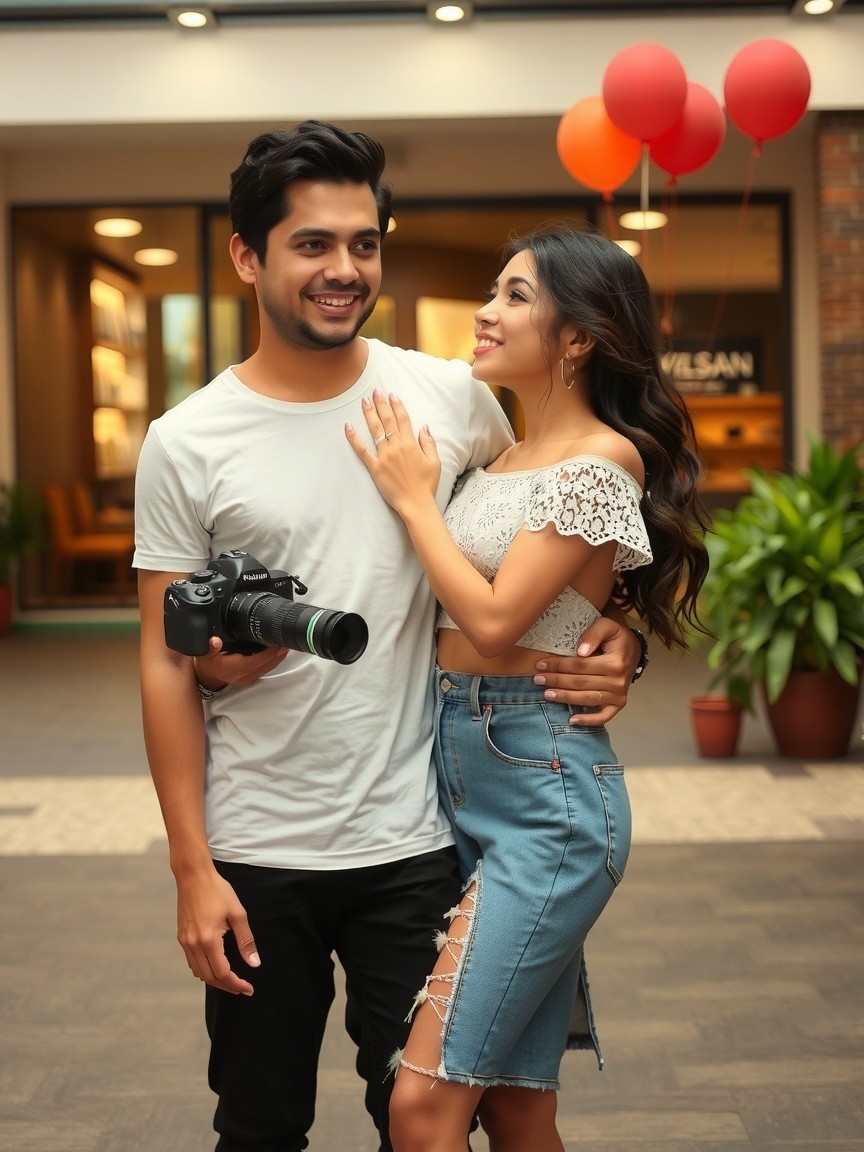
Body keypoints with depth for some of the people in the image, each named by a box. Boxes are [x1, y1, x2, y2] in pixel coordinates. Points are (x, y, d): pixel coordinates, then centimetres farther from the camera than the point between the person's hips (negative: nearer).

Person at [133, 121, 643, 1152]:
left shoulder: (453, 400, -2)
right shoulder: (186, 444, -5)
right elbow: (167, 663, -3)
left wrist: (616, 640, -5)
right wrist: (191, 867, -6)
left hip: (414, 842, 1)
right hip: (257, 855, 0)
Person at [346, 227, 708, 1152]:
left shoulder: (601, 461, -10)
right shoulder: (497, 458, 15)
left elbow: (494, 619, -17)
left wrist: (413, 496, -6)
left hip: (542, 783, -8)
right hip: (460, 771, 8)